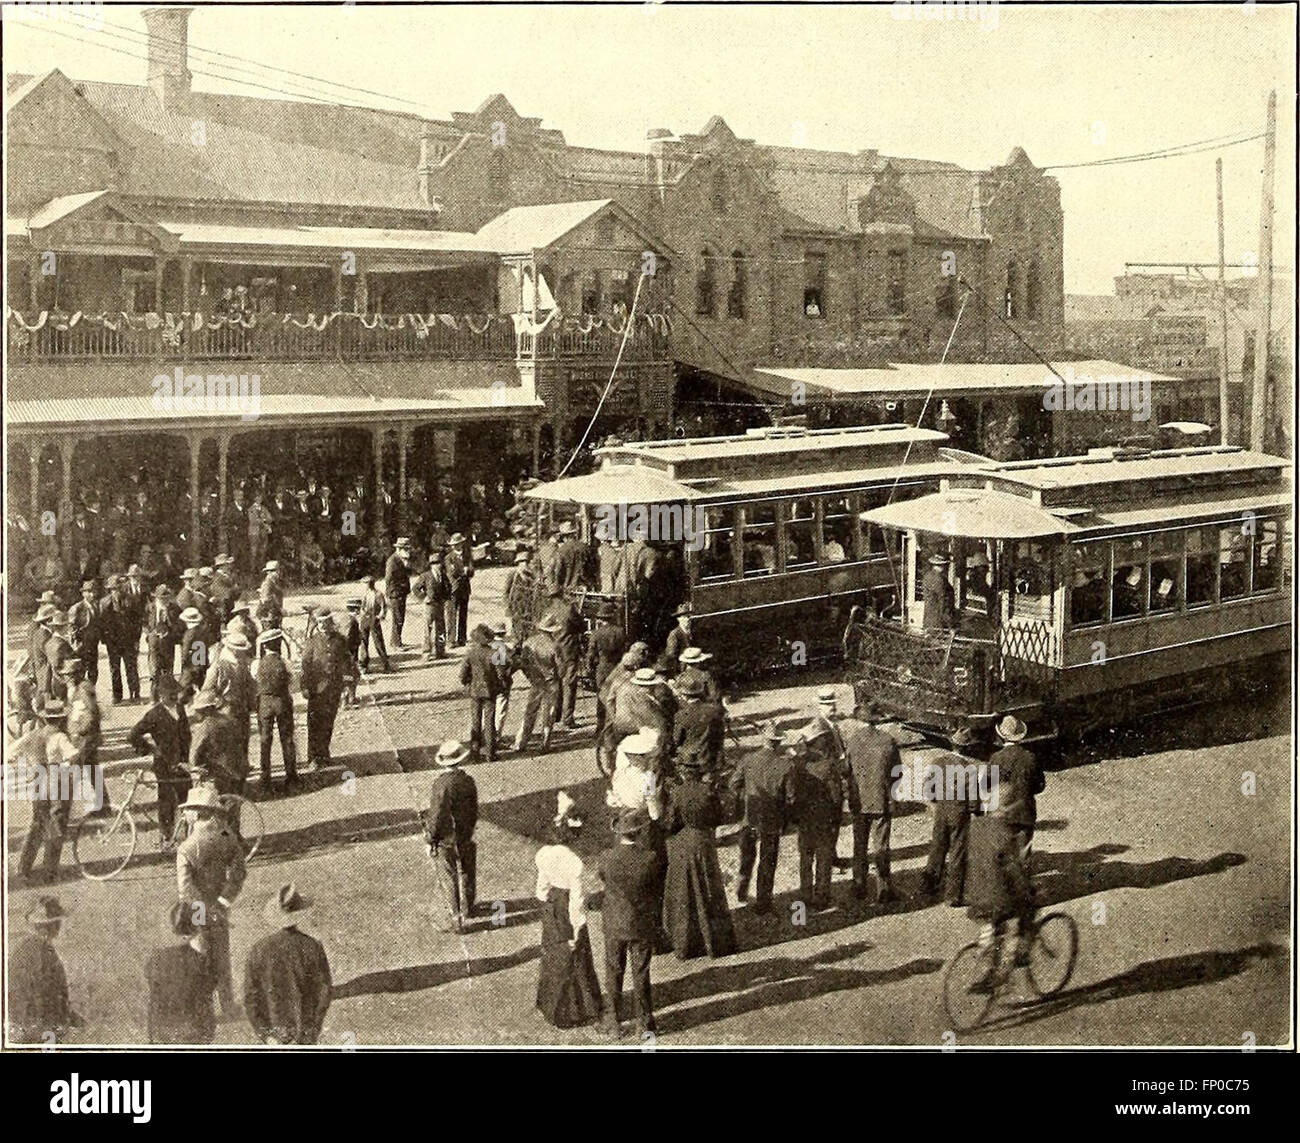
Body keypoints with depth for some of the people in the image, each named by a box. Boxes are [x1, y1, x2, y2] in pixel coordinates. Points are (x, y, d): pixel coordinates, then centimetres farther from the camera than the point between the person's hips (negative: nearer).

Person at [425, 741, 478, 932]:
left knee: (449, 878, 9)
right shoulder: (468, 781, -12)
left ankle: (457, 917, 14)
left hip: (444, 839, -5)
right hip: (464, 836, 5)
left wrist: (429, 841, -9)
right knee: (466, 873, 22)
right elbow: (474, 810, 0)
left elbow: (436, 817, -21)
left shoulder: (441, 785, -26)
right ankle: (467, 909, 41)